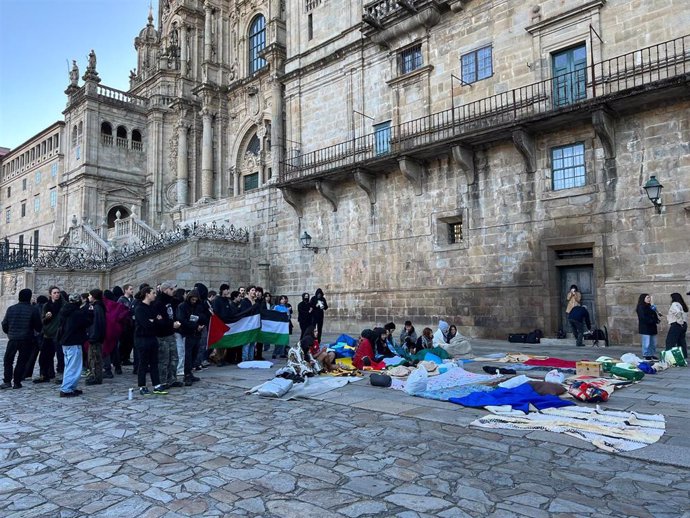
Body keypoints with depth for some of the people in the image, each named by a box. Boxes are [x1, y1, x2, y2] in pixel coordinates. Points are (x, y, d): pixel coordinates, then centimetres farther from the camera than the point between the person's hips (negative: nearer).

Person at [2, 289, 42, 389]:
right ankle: (17, 382, 7)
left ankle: (7, 381, 7)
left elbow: (4, 324, 7)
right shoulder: (33, 310, -8)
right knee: (22, 361, 6)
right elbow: (38, 326, -4)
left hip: (12, 339, 2)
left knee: (8, 360, 14)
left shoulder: (11, 309, 2)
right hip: (27, 340, -2)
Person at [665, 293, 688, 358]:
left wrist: (680, 321, -18)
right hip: (683, 325, 9)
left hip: (676, 325, -9)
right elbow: (685, 315, 14)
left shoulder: (675, 304, -11)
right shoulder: (682, 305, 17)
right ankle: (684, 355, 13)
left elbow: (678, 312, -27)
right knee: (681, 341, 12)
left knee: (670, 341, -7)